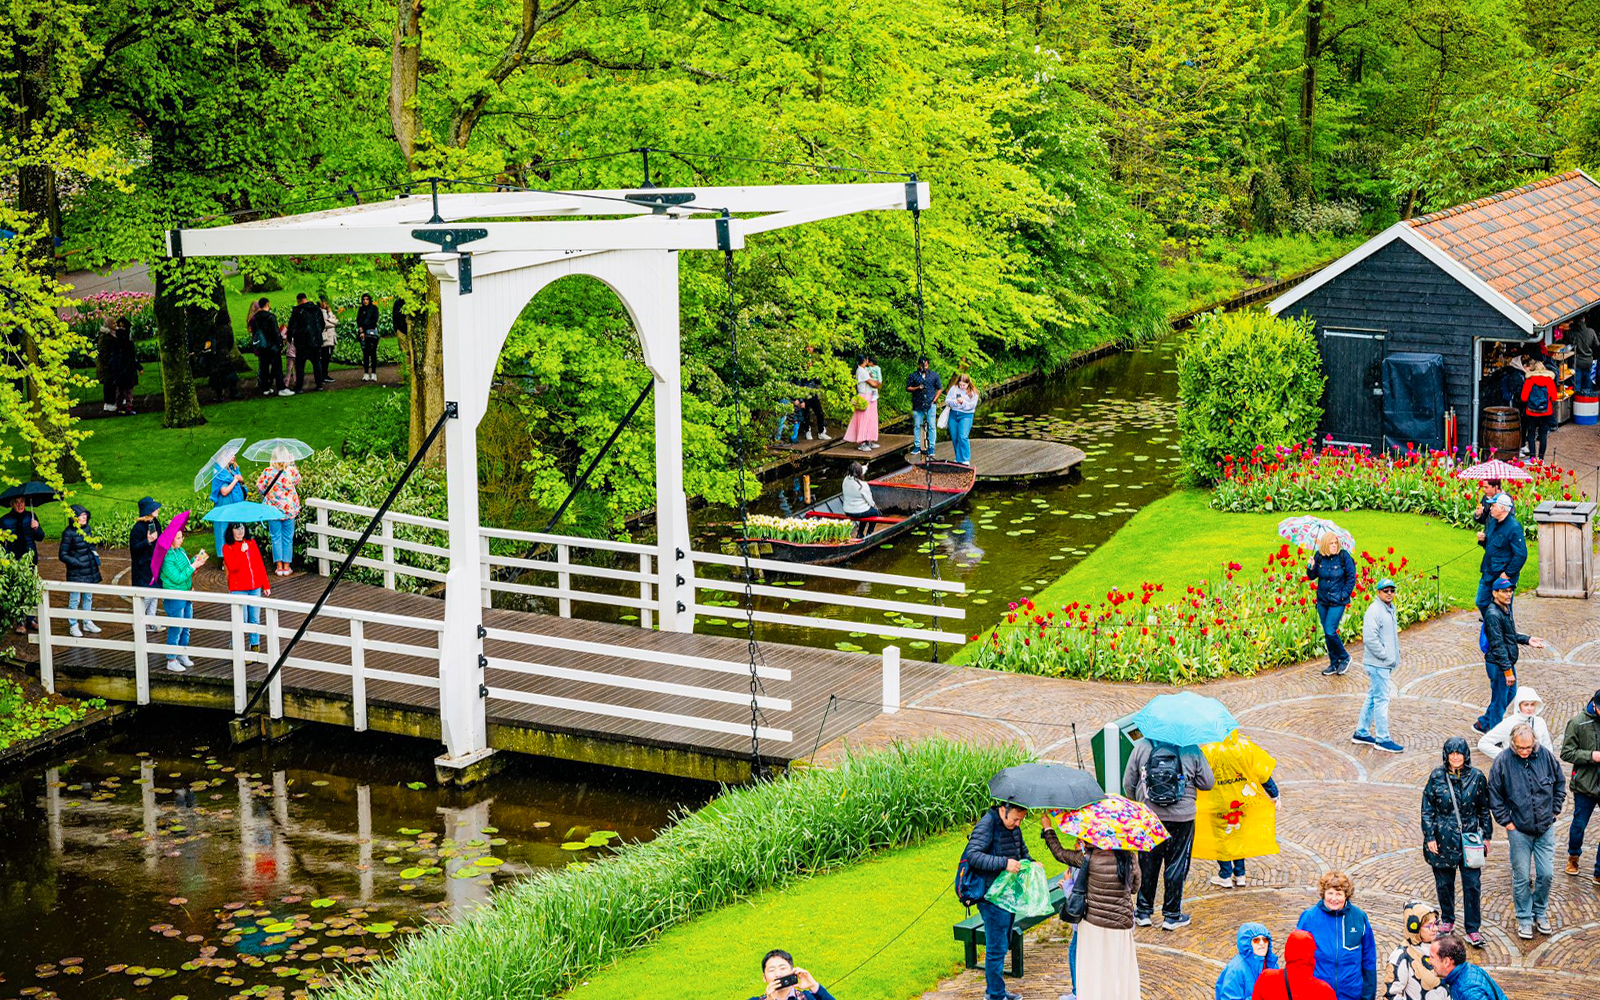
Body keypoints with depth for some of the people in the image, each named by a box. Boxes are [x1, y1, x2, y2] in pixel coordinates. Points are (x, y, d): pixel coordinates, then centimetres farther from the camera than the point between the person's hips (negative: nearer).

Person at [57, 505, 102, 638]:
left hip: (90, 571, 7)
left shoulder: (86, 528, 4)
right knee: (74, 599, 1)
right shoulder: (69, 533, -16)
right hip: (76, 573, -7)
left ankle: (87, 623, 30)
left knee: (88, 597, 16)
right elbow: (62, 555, -13)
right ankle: (73, 626, 12)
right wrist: (78, 563, -17)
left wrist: (94, 554, 6)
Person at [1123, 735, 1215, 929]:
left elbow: (1128, 782, 0)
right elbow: (1207, 782, -2)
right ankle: (1172, 915, 16)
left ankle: (1143, 912, 23)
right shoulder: (1192, 750, -8)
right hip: (1181, 818, -1)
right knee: (1176, 865, 10)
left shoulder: (1141, 747, -5)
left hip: (1148, 816, 1)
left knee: (1147, 864, 15)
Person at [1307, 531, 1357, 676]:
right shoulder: (1319, 556, -1)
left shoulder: (1344, 557, -10)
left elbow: (1351, 578, -3)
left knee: (1330, 631, -13)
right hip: (1322, 600, 5)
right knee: (1326, 633, 9)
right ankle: (1334, 663, 23)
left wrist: (1344, 595, -9)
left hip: (1337, 601, -5)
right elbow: (1312, 577, 6)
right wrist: (1311, 567, -15)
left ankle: (1344, 657, 10)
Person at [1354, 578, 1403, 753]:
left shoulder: (1390, 609, 15)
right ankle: (1382, 739, -2)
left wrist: (1394, 657, 13)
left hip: (1386, 664, 10)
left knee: (1373, 698, 15)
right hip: (1377, 664, -10)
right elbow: (1370, 638, -22)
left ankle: (1361, 733, 24)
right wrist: (1386, 656, -18)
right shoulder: (1374, 611, -16)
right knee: (1381, 700, -6)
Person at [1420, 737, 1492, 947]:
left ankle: (1472, 929, 7)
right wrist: (1430, 837, -4)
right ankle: (1447, 920, 33)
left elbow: (1484, 809, 8)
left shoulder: (1477, 777, -1)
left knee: (1473, 885, -2)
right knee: (1444, 883, 12)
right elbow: (1427, 809, 1)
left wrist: (1486, 836, 8)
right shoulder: (1437, 777, -3)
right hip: (1443, 840, 0)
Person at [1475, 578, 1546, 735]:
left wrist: (1527, 640, 8)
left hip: (1508, 662, 10)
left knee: (1510, 693, 23)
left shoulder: (1506, 609, 9)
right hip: (1498, 665, -10)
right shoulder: (1493, 614, -23)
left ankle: (1483, 723, 36)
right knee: (1499, 701, 1)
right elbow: (1498, 645, -25)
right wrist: (1507, 670, -26)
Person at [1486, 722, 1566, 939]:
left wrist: (1554, 811, 7)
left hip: (1545, 828, 2)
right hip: (1519, 830, -2)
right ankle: (1524, 919, 18)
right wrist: (1506, 821, -5)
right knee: (1521, 877, 4)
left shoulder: (1546, 757, -5)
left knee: (1546, 874, 4)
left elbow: (1560, 784, 11)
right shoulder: (1503, 762, -11)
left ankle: (1540, 912, 26)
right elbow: (1494, 796, -2)